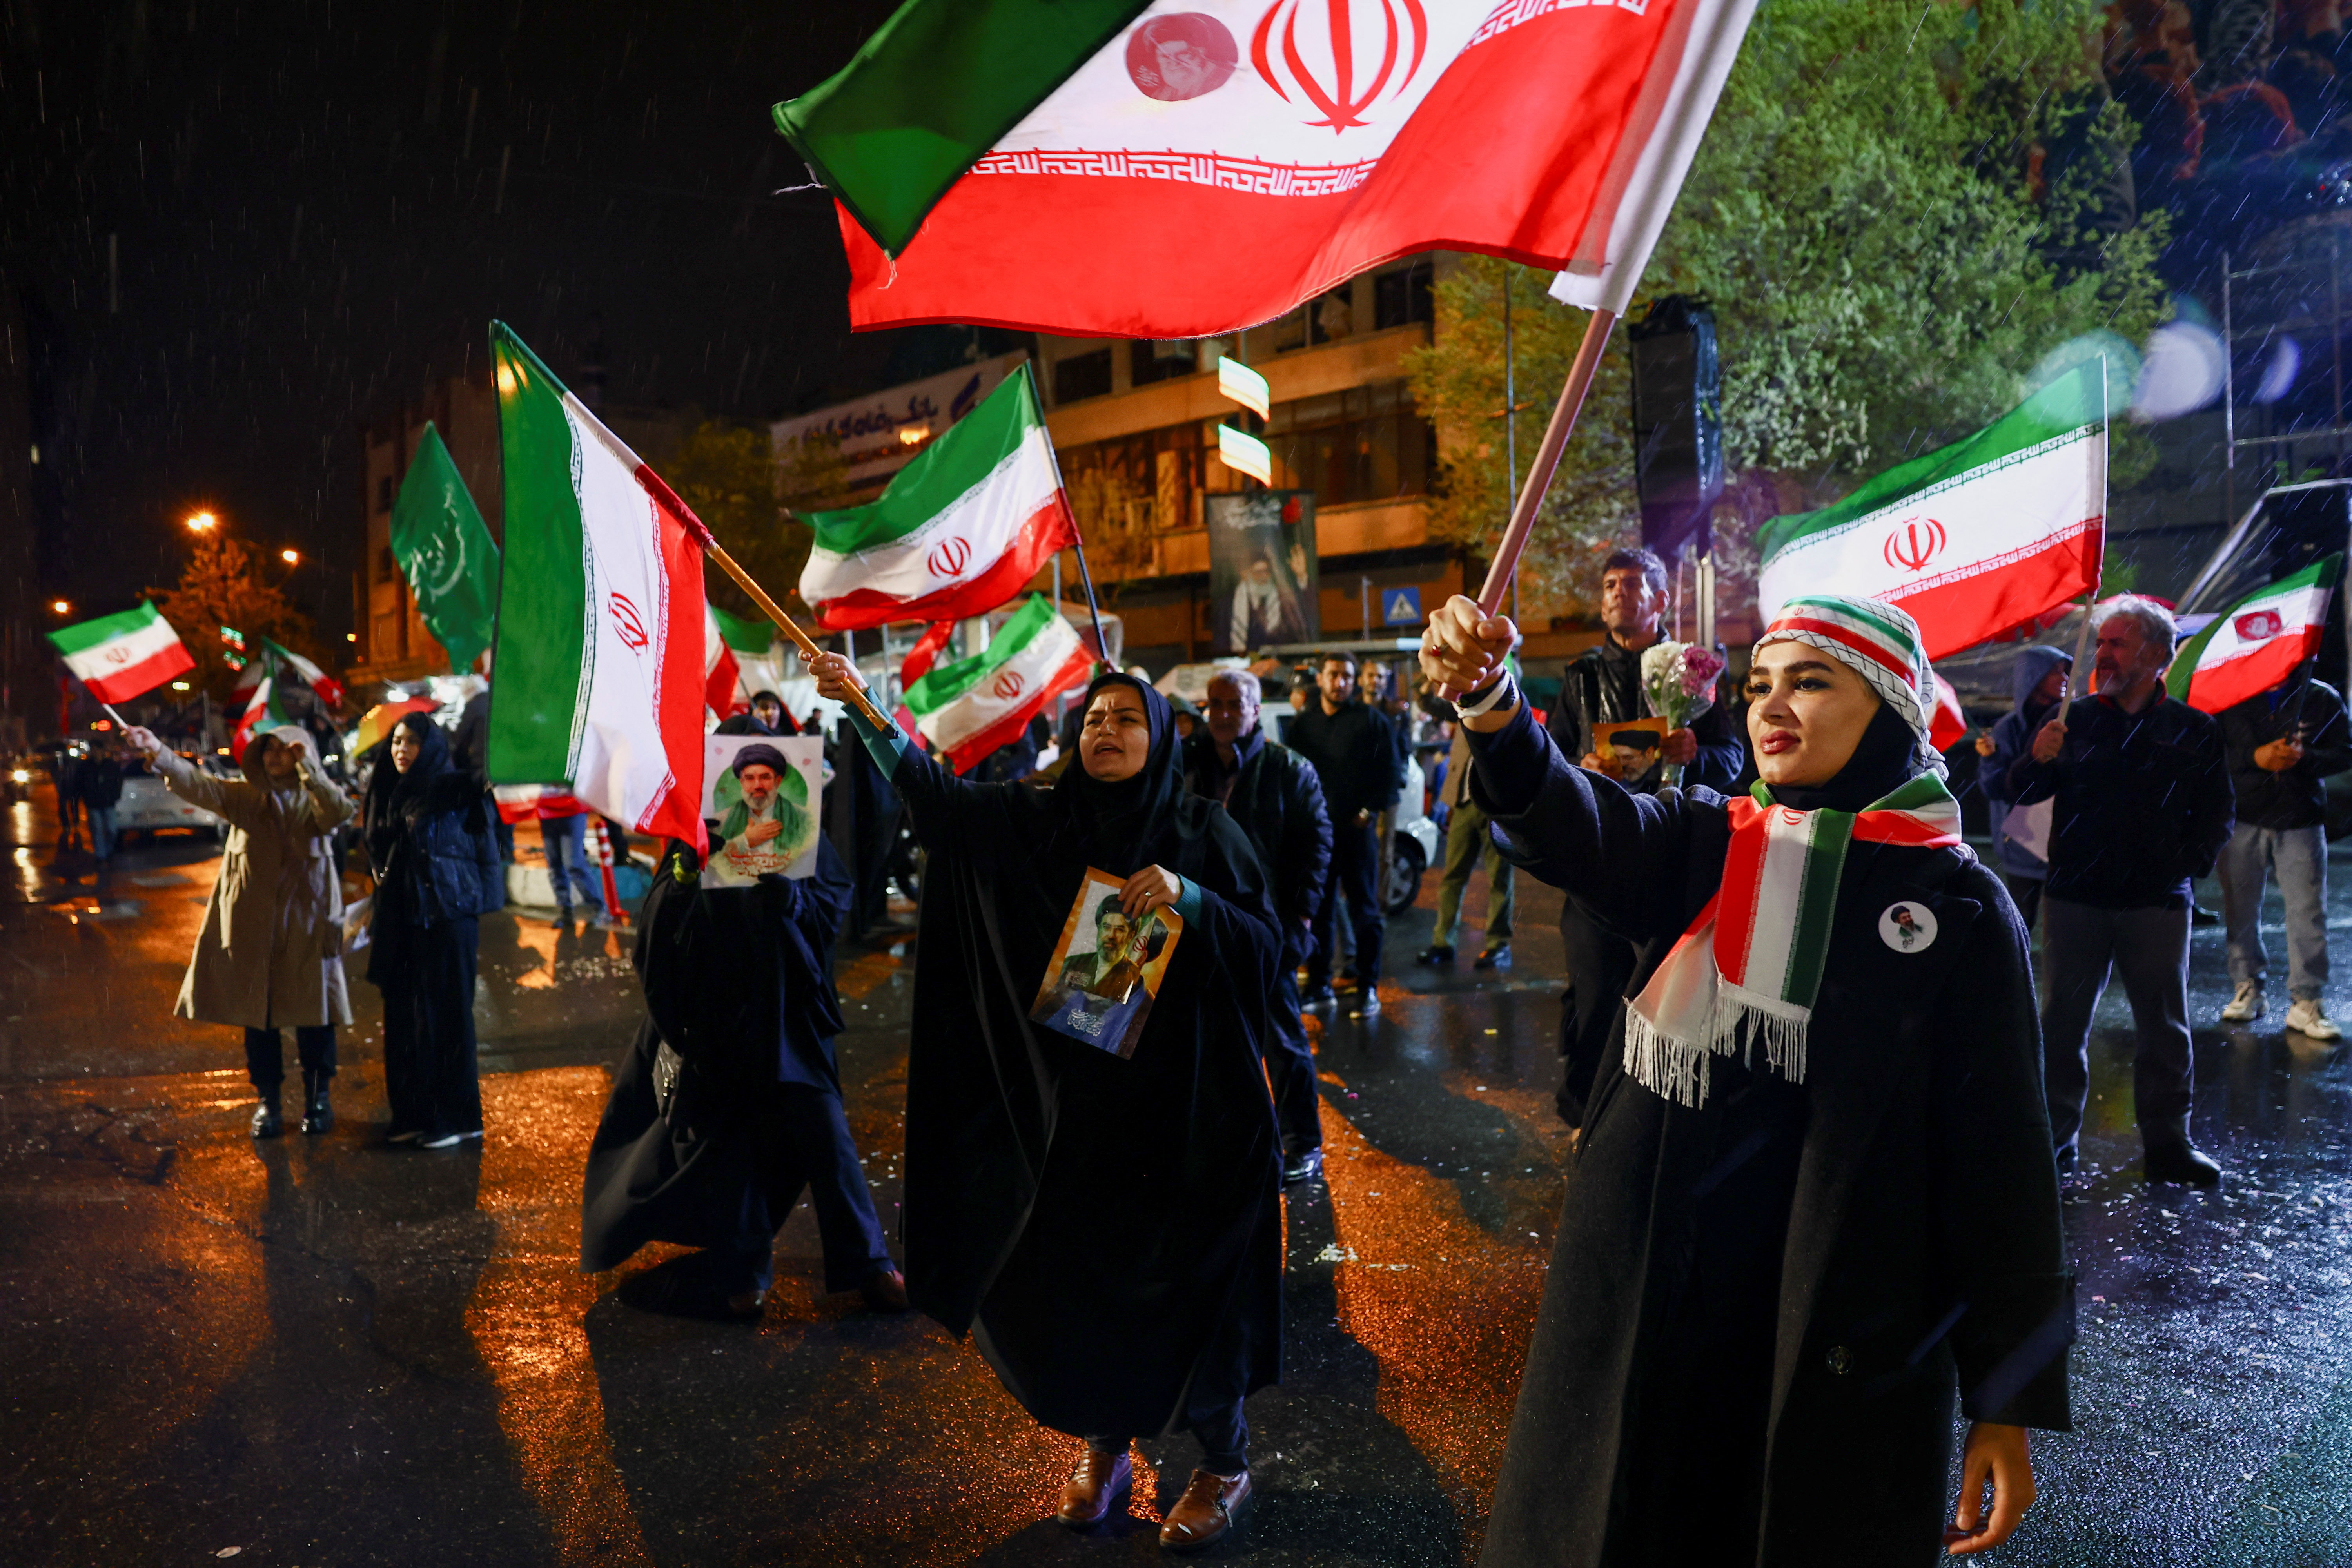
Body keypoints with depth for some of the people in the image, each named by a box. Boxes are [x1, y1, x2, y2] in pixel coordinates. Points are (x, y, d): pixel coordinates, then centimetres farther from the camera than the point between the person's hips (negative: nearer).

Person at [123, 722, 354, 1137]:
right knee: (258, 1014, 7)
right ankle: (268, 1100, 20)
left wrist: (308, 768, -23)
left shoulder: (315, 800, 2)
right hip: (253, 925, 2)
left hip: (307, 924, -2)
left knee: (314, 1014, 4)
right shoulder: (243, 797, 7)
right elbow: (197, 784, -8)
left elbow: (341, 812, -20)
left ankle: (318, 1099, 18)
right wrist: (157, 752, -23)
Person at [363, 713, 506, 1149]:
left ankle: (458, 1117, 6)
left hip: (445, 919, -6)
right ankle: (413, 1113, 18)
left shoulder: (453, 793, -7)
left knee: (446, 1015, -2)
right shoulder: (389, 795, 12)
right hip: (400, 921, 6)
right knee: (404, 1017, 8)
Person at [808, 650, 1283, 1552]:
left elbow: (1268, 943, -5)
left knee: (1191, 1276, 5)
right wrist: (863, 710, -22)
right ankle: (1103, 1444, 36)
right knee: (1070, 1279, 11)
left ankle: (1224, 1460, 28)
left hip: (1184, 1103, -2)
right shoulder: (1037, 823, 1)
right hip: (1070, 1101, 2)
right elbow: (938, 793, -10)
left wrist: (1188, 897, -21)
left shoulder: (1203, 832, -2)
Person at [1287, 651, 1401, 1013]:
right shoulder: (1302, 725, 11)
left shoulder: (1372, 721, 1)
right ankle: (1319, 985, 15)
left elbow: (1391, 772, 0)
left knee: (1364, 910, 2)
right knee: (1318, 911, 6)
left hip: (1357, 830, -3)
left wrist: (1370, 811, -6)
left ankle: (1368, 987, 9)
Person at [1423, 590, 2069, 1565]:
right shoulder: (1700, 846, 3)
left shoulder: (1960, 909, -4)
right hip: (1641, 1308, 3)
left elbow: (2000, 1158, -4)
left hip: (1842, 1347, -2)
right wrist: (1488, 700, -38)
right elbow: (1574, 824, -18)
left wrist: (2010, 1400, -5)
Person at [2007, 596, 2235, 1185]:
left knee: (2165, 1025, 6)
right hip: (2076, 898, 0)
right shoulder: (2074, 720, 5)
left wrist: (2193, 862, -6)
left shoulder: (2193, 730, 5)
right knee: (2065, 1019, 5)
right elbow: (2019, 793, 2)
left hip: (2157, 902, 0)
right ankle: (2057, 1135, 14)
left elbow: (2217, 811, 11)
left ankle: (2167, 1143, 17)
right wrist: (2039, 760, -19)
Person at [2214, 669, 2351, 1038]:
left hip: (2301, 823, 0)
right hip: (2242, 821, 1)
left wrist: (2305, 758, -15)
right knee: (2240, 908, 7)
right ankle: (2249, 988, 21)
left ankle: (2306, 1001, 3)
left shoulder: (2322, 698, 4)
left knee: (2308, 911, -4)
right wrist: (2256, 758, -16)